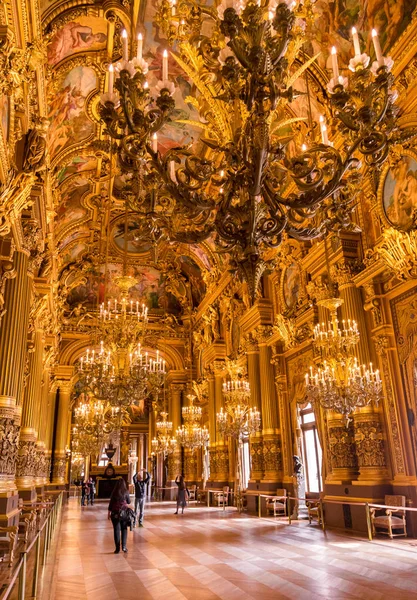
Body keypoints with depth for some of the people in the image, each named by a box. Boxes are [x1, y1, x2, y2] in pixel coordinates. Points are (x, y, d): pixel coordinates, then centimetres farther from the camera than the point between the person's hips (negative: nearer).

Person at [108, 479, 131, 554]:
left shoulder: (114, 492, -3)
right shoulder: (126, 492, -4)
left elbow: (111, 503, -1)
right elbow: (129, 502, 5)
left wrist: (109, 513, 5)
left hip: (115, 513, 0)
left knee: (116, 530, 5)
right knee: (124, 529, 12)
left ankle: (117, 548, 4)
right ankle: (124, 546, 4)